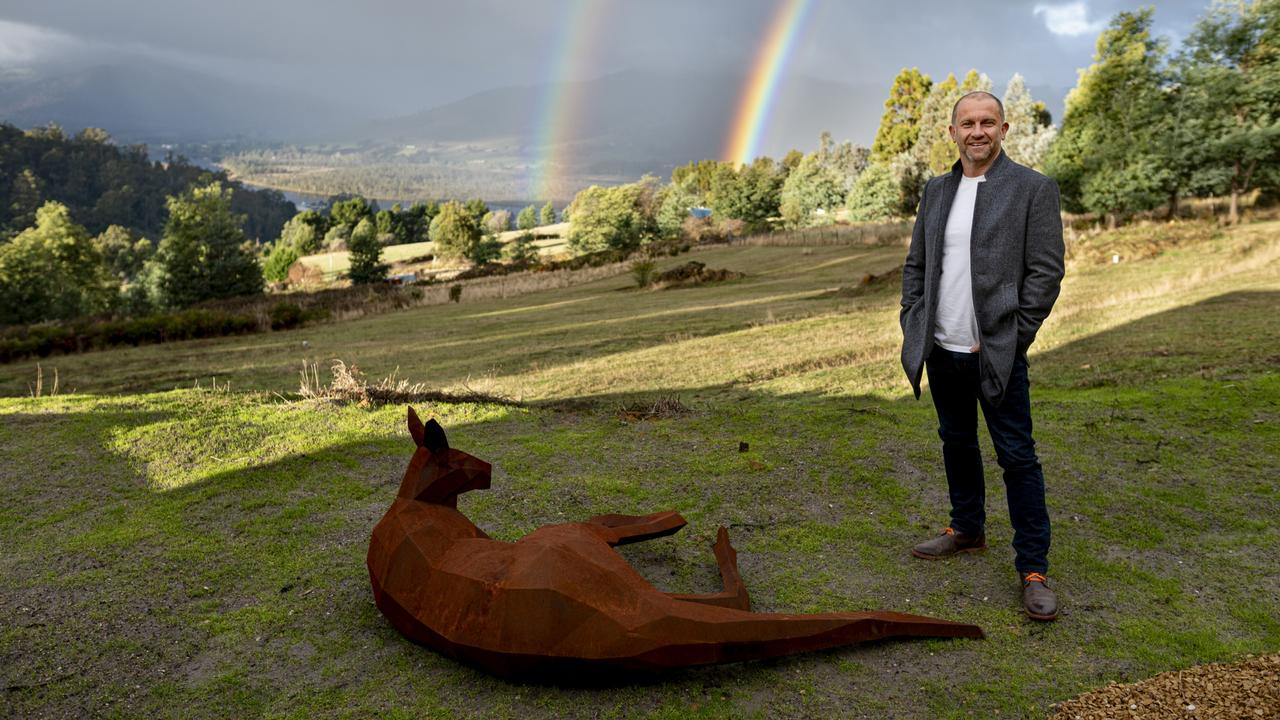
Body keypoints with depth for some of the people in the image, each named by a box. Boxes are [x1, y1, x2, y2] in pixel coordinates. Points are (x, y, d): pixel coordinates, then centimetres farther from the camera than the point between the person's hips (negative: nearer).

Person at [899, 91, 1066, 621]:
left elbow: (1046, 272, -8)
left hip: (996, 353, -5)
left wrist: (1010, 340, -12)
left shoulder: (1033, 189, -5)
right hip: (941, 349, 6)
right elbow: (916, 264, 15)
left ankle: (1033, 569, 9)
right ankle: (967, 531, 35)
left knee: (1017, 457, -1)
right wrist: (911, 325, 5)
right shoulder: (936, 190, 11)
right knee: (957, 443, 18)